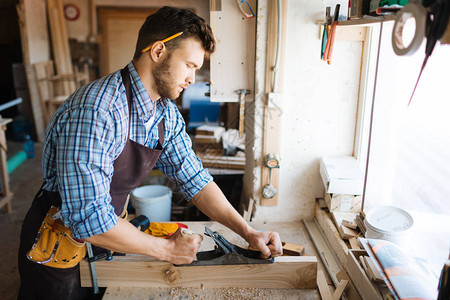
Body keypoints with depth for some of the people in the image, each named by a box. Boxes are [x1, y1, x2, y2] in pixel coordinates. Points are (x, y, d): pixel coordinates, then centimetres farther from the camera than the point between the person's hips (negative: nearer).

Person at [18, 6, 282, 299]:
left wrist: (248, 232, -11)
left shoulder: (168, 115, -7)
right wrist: (168, 249, -24)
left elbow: (194, 179, -3)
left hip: (103, 236, 6)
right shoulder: (95, 110, -33)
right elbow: (89, 219, -35)